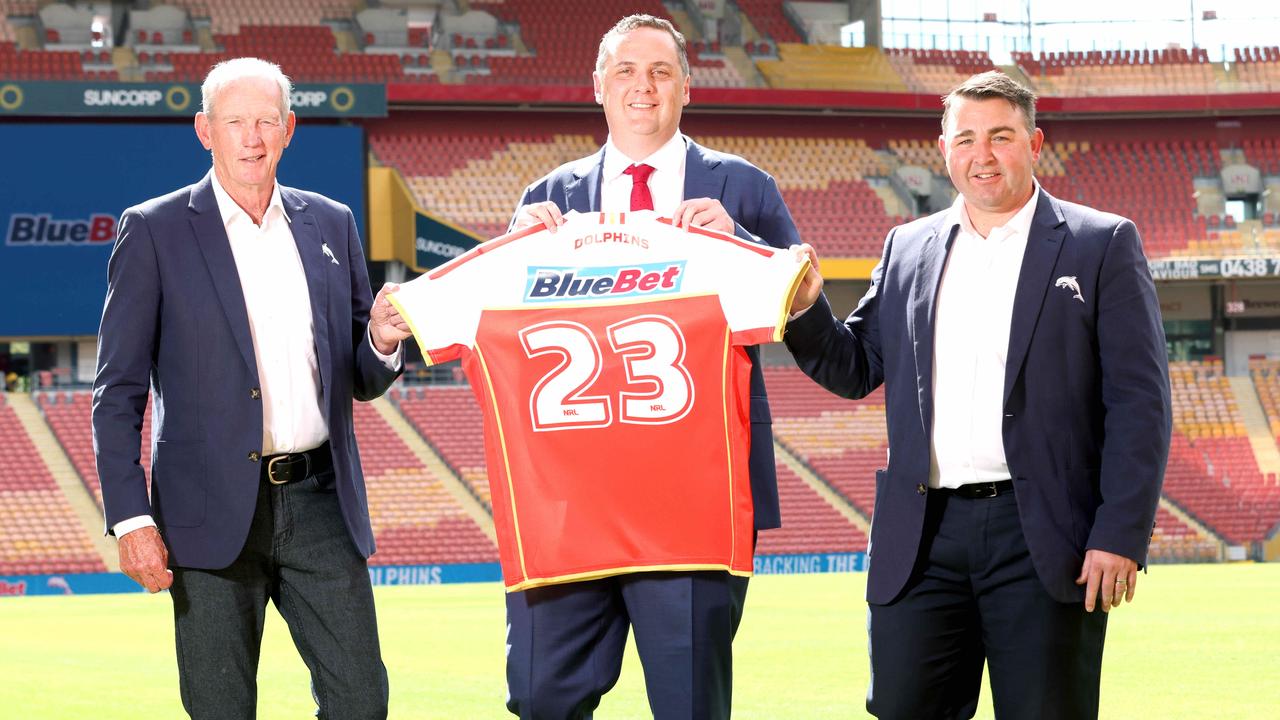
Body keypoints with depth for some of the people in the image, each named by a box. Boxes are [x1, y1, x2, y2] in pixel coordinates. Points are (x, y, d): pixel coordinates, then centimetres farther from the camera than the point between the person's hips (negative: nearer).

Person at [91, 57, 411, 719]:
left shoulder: (331, 225, 11)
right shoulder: (154, 232, 0)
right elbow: (118, 391, -3)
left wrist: (382, 342, -7)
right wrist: (130, 518, -12)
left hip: (321, 503, 3)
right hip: (213, 510, -3)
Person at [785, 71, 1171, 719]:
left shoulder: (1102, 245, 2)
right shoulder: (907, 249, 15)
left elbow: (1140, 403, -3)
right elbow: (854, 371, 16)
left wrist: (1120, 536, -11)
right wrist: (806, 309, -4)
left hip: (1043, 537, -3)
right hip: (924, 539, 3)